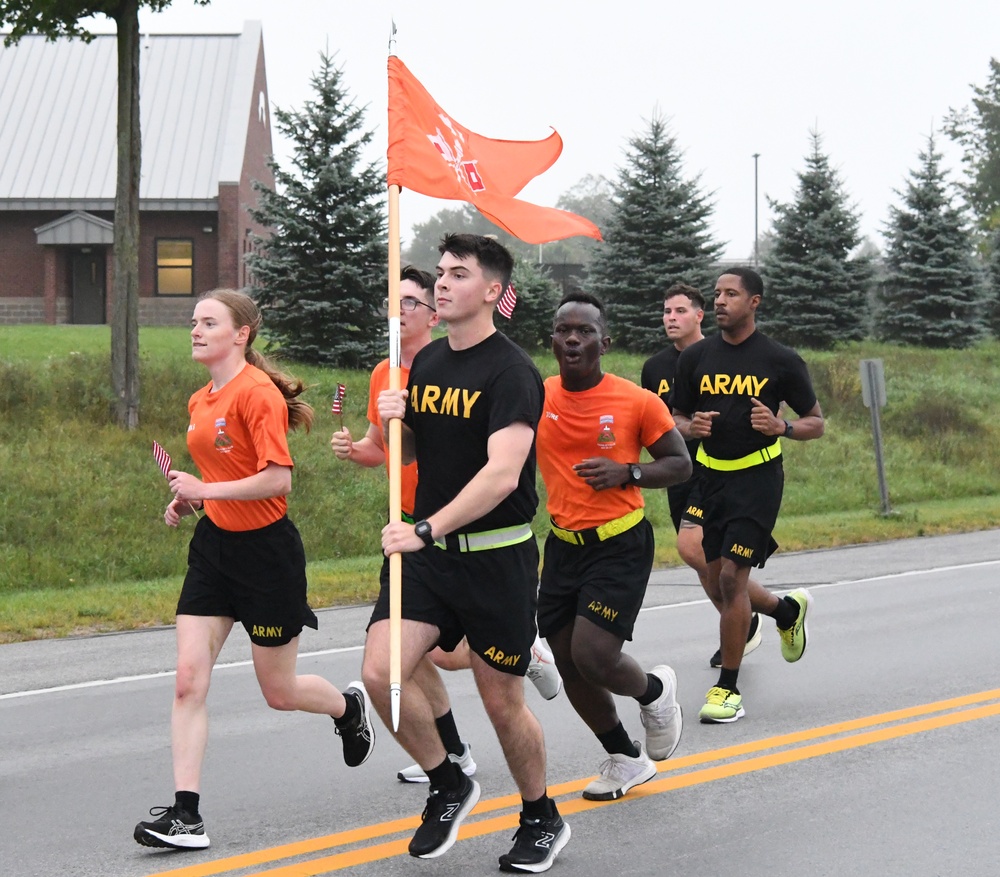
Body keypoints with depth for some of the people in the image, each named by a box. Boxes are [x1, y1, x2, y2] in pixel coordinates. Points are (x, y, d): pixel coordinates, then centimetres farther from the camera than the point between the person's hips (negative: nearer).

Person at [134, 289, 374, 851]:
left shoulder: (258, 393, -17)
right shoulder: (200, 402, 10)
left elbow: (278, 477, -24)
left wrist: (208, 490, -24)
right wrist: (188, 500, 7)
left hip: (267, 551, -7)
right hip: (214, 547, 7)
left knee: (279, 691, 8)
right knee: (188, 679, -7)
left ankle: (350, 707, 41)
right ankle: (185, 814, -8)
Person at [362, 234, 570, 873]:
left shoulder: (511, 373, -15)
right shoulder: (427, 362, 9)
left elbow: (501, 473, -27)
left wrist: (425, 529, -36)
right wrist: (393, 421, -2)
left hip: (497, 557, -6)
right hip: (430, 553, 6)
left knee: (503, 701, 4)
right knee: (381, 673, -10)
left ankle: (543, 820, 27)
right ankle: (449, 786, 12)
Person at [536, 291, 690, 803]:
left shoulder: (637, 401, -8)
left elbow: (681, 465, -1)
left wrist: (626, 472, -17)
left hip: (621, 544, -4)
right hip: (564, 545, 4)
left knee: (593, 655, -17)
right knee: (570, 667, 8)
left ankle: (654, 691, 18)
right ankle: (626, 758, 31)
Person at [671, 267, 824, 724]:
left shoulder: (781, 361, -5)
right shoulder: (696, 357, 5)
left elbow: (816, 423, 2)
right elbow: (676, 418, 14)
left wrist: (781, 426, -19)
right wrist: (691, 427, -10)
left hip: (757, 477, -5)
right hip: (711, 477, 5)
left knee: (731, 578, -12)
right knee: (720, 584, 10)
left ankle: (728, 688, -2)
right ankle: (788, 609, 41)